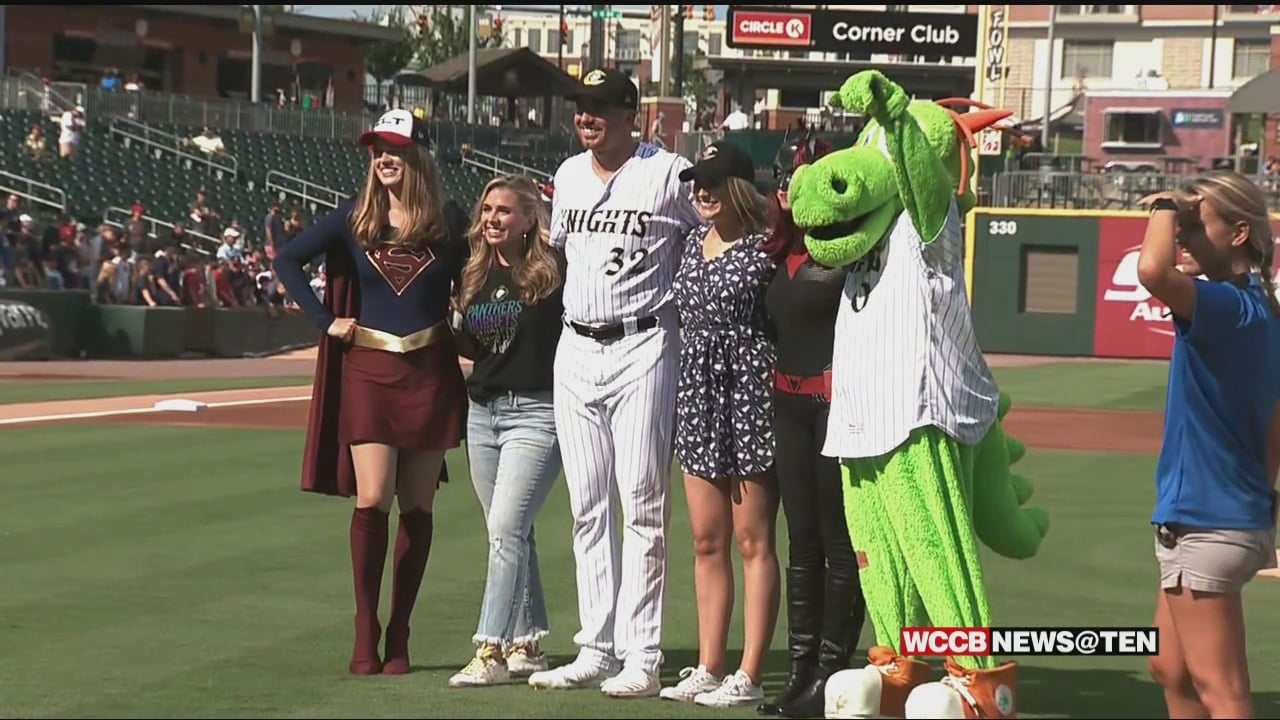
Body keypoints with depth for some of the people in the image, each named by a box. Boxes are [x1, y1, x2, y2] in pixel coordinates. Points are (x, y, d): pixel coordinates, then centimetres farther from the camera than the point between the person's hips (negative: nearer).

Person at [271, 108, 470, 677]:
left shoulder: (448, 226, 4)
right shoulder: (354, 217, 3)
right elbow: (287, 260, 7)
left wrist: (465, 336, 2)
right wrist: (326, 320, 0)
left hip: (431, 373, 1)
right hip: (368, 371, -1)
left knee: (417, 507, 3)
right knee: (371, 501, -10)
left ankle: (398, 635, 11)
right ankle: (365, 632, 0)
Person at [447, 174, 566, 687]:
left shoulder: (552, 272, -10)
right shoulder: (474, 275, 10)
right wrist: (457, 332, 1)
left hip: (536, 412, -7)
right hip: (482, 410, 7)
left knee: (506, 529, -14)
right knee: (511, 534, 13)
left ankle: (492, 652, -14)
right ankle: (526, 644, 23)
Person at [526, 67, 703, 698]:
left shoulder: (669, 173, -6)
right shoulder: (568, 175, 14)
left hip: (642, 348, -6)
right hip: (576, 349, 6)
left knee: (642, 503, -5)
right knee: (587, 506, 8)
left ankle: (641, 657, -4)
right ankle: (596, 651, 13)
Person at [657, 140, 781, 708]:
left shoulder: (766, 247, -8)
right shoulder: (693, 244, 14)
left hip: (749, 393, -7)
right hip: (699, 397, 7)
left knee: (754, 542, -2)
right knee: (706, 543, 10)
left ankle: (749, 677, -1)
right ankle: (707, 669, 15)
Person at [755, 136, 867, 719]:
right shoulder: (780, 255, 13)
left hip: (838, 401, -8)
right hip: (789, 404, 8)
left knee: (839, 542, -1)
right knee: (801, 541, 11)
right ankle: (800, 670, 17)